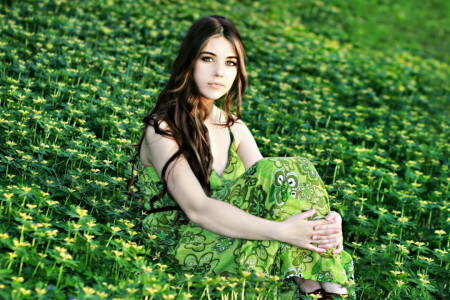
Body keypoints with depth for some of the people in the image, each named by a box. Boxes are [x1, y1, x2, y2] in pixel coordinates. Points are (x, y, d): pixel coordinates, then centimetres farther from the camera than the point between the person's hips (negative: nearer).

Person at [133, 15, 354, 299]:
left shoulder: (234, 128, 12)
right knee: (282, 170, -25)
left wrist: (326, 219, -24)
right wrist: (281, 230, -33)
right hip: (186, 246, -6)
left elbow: (271, 189, -3)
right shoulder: (162, 129, -9)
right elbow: (197, 209, -23)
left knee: (298, 171, -21)